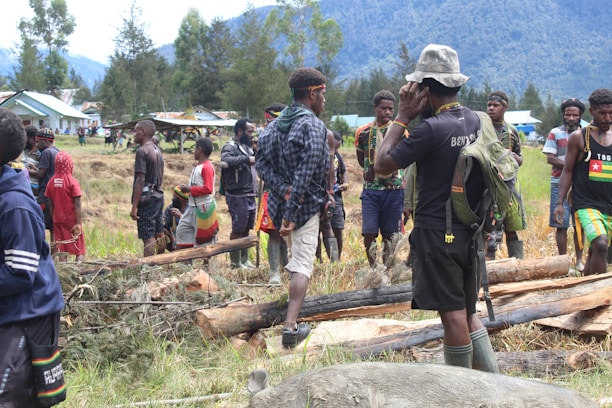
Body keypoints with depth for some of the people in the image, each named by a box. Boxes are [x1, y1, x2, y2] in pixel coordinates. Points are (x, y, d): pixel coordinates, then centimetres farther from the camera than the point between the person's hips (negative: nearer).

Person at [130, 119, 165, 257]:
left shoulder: (142, 151, -14)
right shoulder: (157, 151, 12)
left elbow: (140, 180, -18)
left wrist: (134, 206, -17)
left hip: (146, 199, -9)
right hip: (158, 196, 9)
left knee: (148, 238, -9)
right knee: (159, 235, 14)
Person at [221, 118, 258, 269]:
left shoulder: (247, 147, 18)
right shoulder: (230, 147, -11)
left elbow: (256, 164, 30)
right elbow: (226, 160, -32)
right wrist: (246, 158, -30)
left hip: (250, 196, 9)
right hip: (238, 196, -9)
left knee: (246, 229, 14)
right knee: (238, 230, -2)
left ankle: (244, 260, 23)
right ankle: (235, 262, 5)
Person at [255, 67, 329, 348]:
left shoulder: (276, 123, 8)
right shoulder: (313, 127, -15)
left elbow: (261, 161, -1)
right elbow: (305, 175, -22)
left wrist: (282, 189, -12)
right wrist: (291, 213, -23)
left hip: (278, 203, 7)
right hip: (306, 207, -7)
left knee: (296, 258, 24)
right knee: (302, 265, -6)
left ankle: (292, 312, 33)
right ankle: (291, 325, -15)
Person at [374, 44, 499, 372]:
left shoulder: (432, 129, -18)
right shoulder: (475, 121, 6)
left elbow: (382, 165, -12)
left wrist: (403, 116, -8)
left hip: (436, 233, -8)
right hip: (468, 231, 8)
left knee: (453, 315, -1)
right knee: (468, 312, 17)